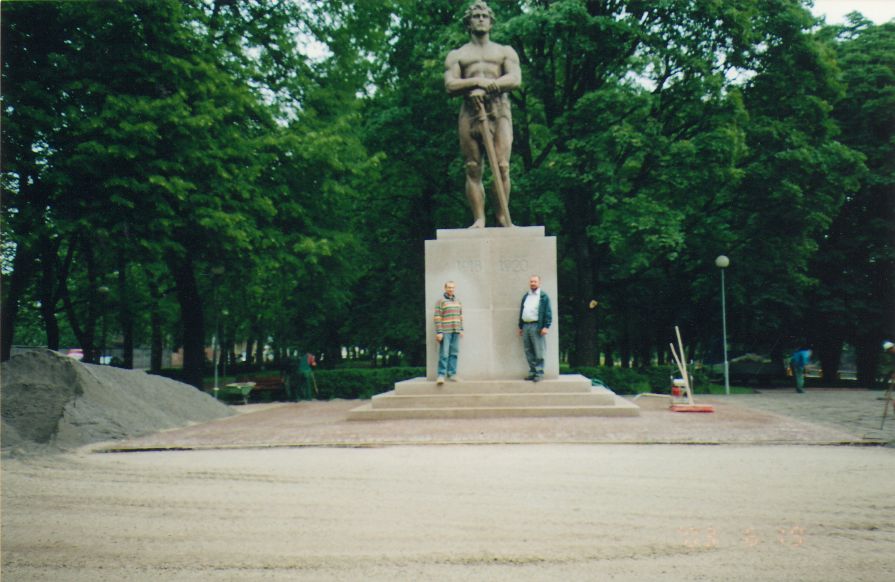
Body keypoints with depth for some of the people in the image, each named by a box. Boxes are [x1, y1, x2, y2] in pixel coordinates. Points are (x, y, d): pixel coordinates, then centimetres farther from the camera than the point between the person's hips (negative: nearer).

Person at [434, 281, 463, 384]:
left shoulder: (458, 301, 14)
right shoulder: (441, 301, -4)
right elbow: (437, 317, -9)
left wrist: (461, 329, 12)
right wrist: (439, 332, -14)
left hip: (456, 331, 6)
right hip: (445, 332, -5)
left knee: (454, 353, 4)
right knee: (444, 354, -8)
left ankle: (452, 374, 9)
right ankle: (441, 375, -6)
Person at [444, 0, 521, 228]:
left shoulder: (505, 52, 21)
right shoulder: (456, 55, 20)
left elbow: (515, 79, 2)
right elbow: (450, 86, 3)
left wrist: (484, 88, -11)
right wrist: (477, 81, -12)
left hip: (499, 110, 0)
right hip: (470, 112, 0)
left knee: (501, 166, -12)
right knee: (473, 168, -6)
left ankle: (503, 217, -7)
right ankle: (479, 219, -7)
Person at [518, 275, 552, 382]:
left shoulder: (543, 296, 0)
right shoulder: (525, 296, 18)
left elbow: (548, 312, -6)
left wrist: (546, 326, -14)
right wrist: (520, 326, 17)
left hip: (537, 326, -6)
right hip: (526, 326, 6)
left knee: (538, 352, -5)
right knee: (528, 351, 7)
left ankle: (539, 373, -2)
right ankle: (532, 372, 13)